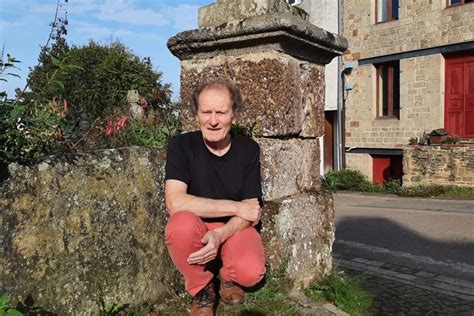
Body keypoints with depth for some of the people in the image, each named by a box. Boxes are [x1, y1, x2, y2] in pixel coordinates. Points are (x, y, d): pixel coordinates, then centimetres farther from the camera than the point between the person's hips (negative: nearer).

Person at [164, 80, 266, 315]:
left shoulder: (248, 149, -7)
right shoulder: (181, 145, -13)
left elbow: (251, 210, -8)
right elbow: (175, 203, -27)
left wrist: (219, 235, -29)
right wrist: (236, 207, -23)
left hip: (234, 228, 1)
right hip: (195, 229, 0)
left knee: (251, 273, -30)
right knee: (181, 223, -36)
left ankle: (228, 276, 10)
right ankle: (201, 289, -6)